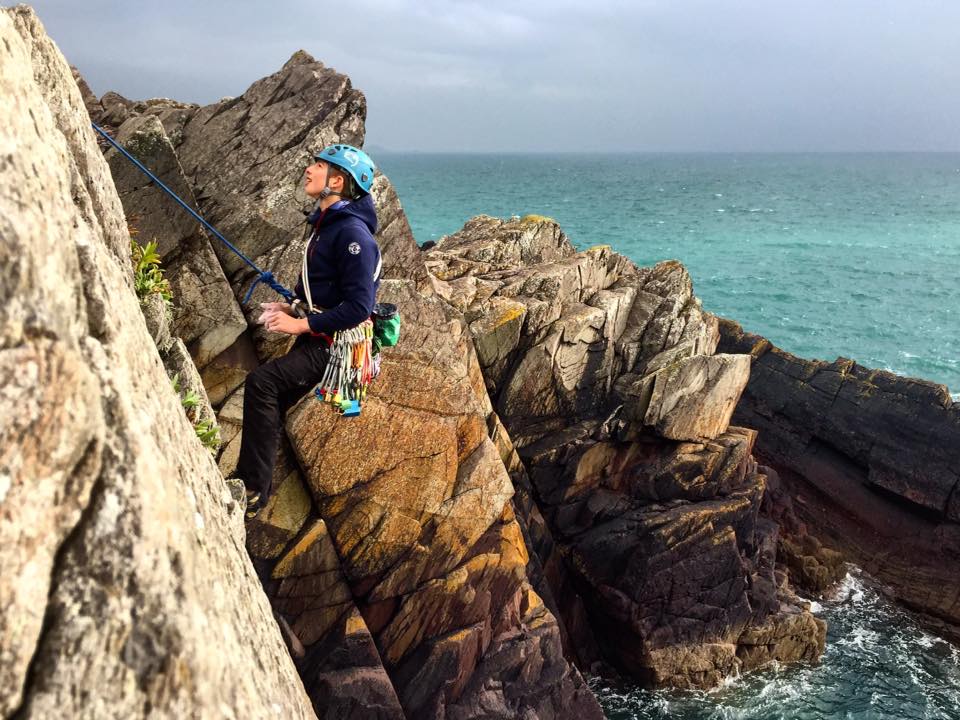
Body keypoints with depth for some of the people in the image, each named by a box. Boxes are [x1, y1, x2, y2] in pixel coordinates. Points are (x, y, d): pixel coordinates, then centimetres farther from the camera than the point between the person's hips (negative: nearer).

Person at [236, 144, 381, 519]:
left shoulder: (352, 233, -20)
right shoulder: (325, 224, 11)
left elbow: (358, 307, -25)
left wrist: (301, 324, -20)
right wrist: (290, 308, 7)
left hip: (335, 344, -10)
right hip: (315, 336, 10)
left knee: (261, 382, -23)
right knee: (268, 409, 11)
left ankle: (252, 491, -15)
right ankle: (253, 488, 24)